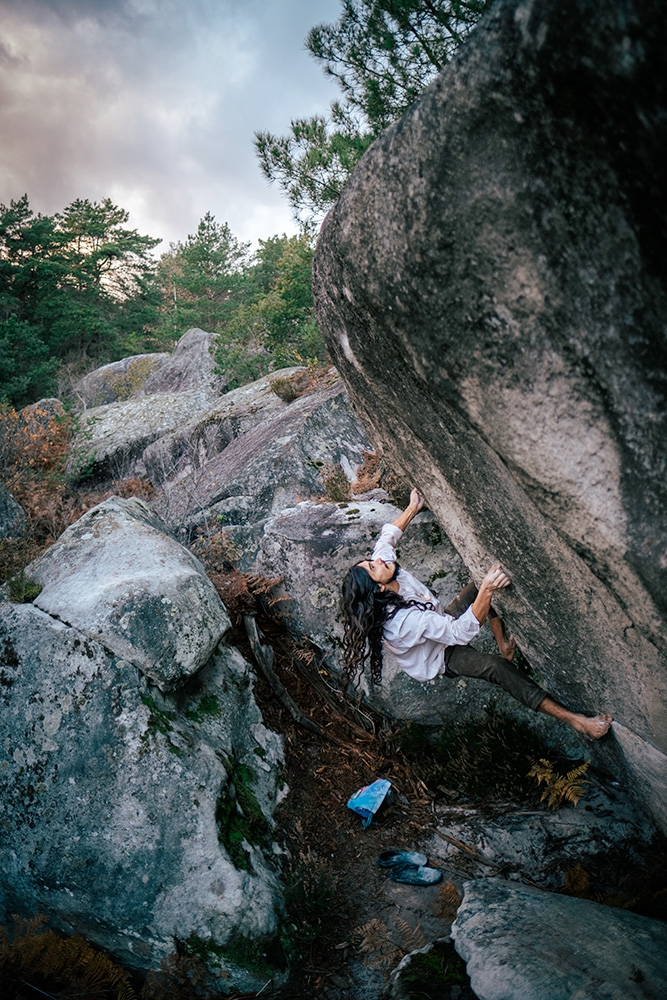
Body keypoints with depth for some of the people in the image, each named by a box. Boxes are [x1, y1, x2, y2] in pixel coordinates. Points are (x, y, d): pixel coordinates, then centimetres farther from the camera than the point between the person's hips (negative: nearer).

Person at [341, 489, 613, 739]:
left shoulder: (389, 568, -22)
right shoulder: (404, 620, -42)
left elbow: (388, 536, -1)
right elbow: (462, 632, -43)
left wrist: (413, 508, -8)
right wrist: (487, 590, -54)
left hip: (439, 623, 9)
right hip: (440, 658, -9)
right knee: (496, 666, -32)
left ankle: (504, 643, 3)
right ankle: (572, 719, -29)